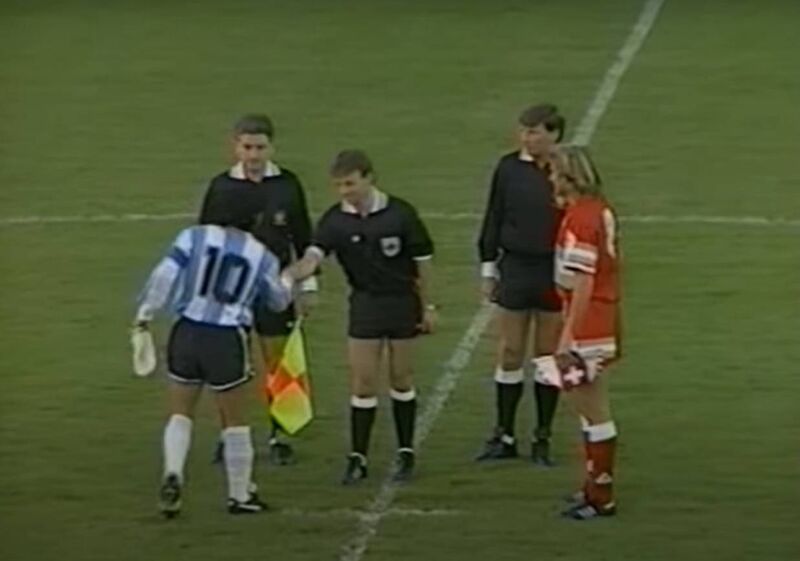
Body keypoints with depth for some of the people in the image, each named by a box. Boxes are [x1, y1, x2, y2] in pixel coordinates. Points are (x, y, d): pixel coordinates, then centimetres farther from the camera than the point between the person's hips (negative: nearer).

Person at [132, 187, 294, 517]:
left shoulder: (194, 238, -1)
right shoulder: (262, 256, 3)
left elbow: (165, 276, -11)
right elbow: (278, 301, 19)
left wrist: (146, 311, -3)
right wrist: (288, 282, 40)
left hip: (187, 332, 1)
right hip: (227, 340, -1)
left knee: (180, 413, 14)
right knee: (234, 421, 14)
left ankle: (173, 475, -10)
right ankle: (240, 495, 21)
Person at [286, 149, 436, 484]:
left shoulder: (399, 214, -14)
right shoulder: (335, 220, -11)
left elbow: (422, 261, -5)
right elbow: (312, 258, -24)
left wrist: (428, 306, -2)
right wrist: (286, 276, -44)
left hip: (402, 301, -1)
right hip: (365, 303, 1)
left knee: (401, 379, 8)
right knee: (362, 382, -2)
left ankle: (406, 453, 20)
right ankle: (357, 458, 4)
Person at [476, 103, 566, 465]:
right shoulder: (509, 169, -2)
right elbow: (493, 219, 5)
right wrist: (488, 268, 4)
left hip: (554, 273, -1)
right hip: (515, 269, 1)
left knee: (549, 357, 7)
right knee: (509, 355, 6)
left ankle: (542, 439, 17)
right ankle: (504, 437, 16)